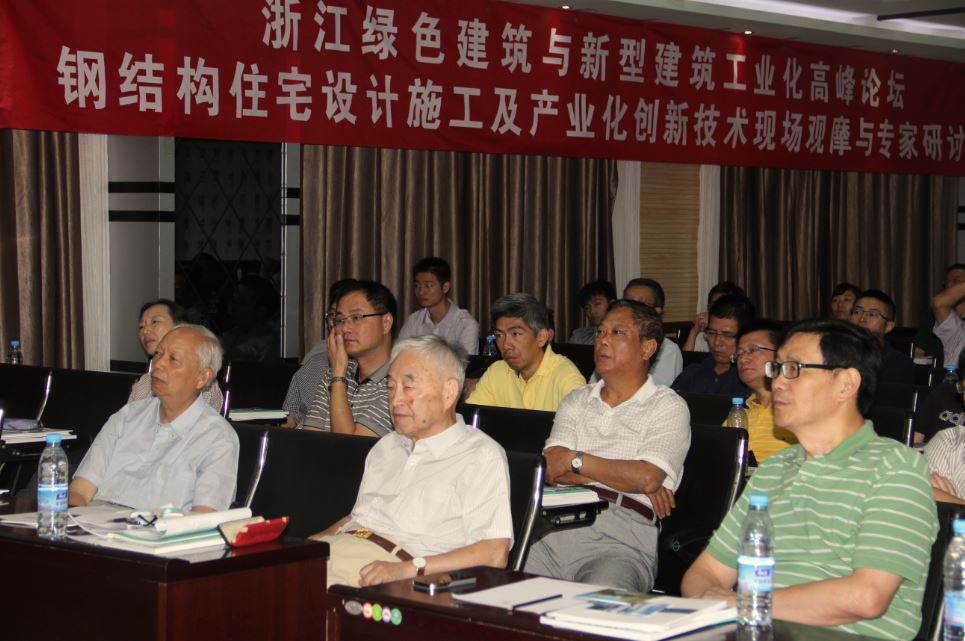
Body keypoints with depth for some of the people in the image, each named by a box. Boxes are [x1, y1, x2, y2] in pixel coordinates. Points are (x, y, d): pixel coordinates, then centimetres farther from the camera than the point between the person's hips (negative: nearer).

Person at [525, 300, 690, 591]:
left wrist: (575, 459, 2)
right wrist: (626, 478, -2)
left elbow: (648, 478, -7)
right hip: (558, 525, 4)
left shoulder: (668, 407, 10)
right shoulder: (577, 401, 24)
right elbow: (551, 470, 8)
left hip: (622, 537, -4)